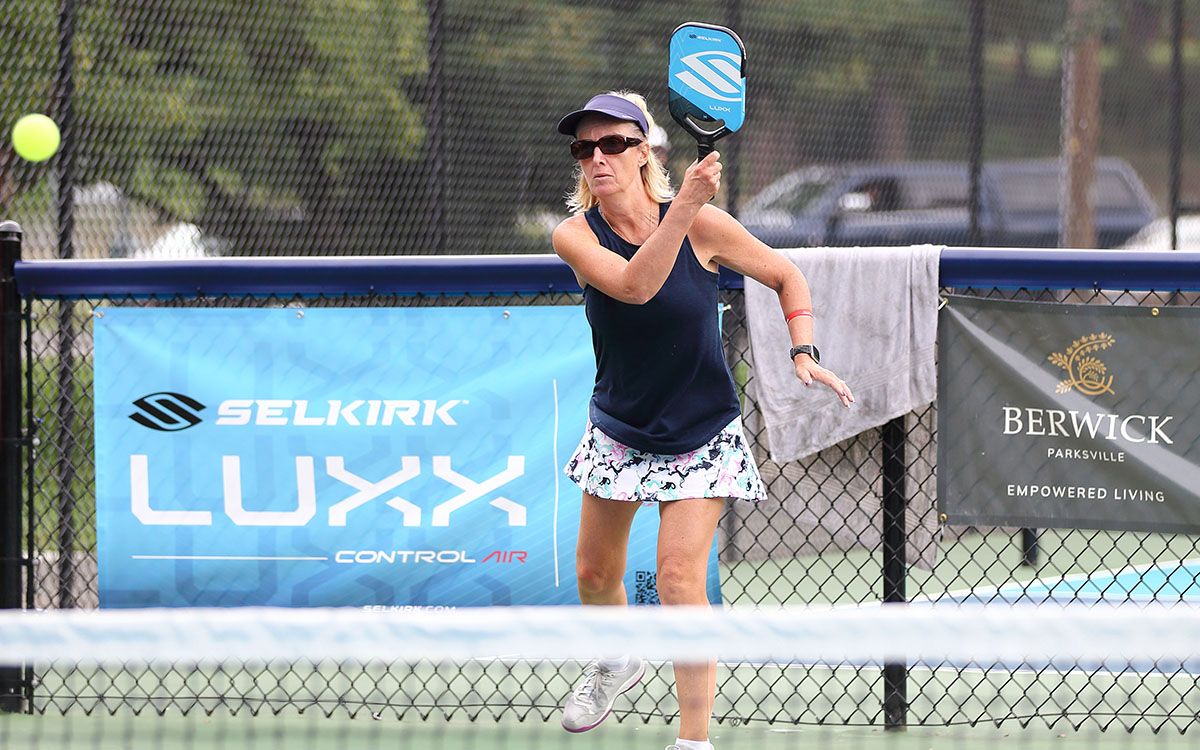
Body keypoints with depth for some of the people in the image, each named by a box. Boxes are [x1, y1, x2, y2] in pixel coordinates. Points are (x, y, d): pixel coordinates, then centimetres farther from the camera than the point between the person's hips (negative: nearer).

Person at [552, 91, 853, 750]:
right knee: (595, 573, 14)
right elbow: (633, 285, -35)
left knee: (679, 577, -16)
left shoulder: (703, 224, -17)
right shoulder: (575, 236, -15)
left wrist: (804, 354, -14)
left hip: (702, 435, -3)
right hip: (619, 430, 3)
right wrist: (683, 206, -45)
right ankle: (617, 661, 48)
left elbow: (787, 276, -1)